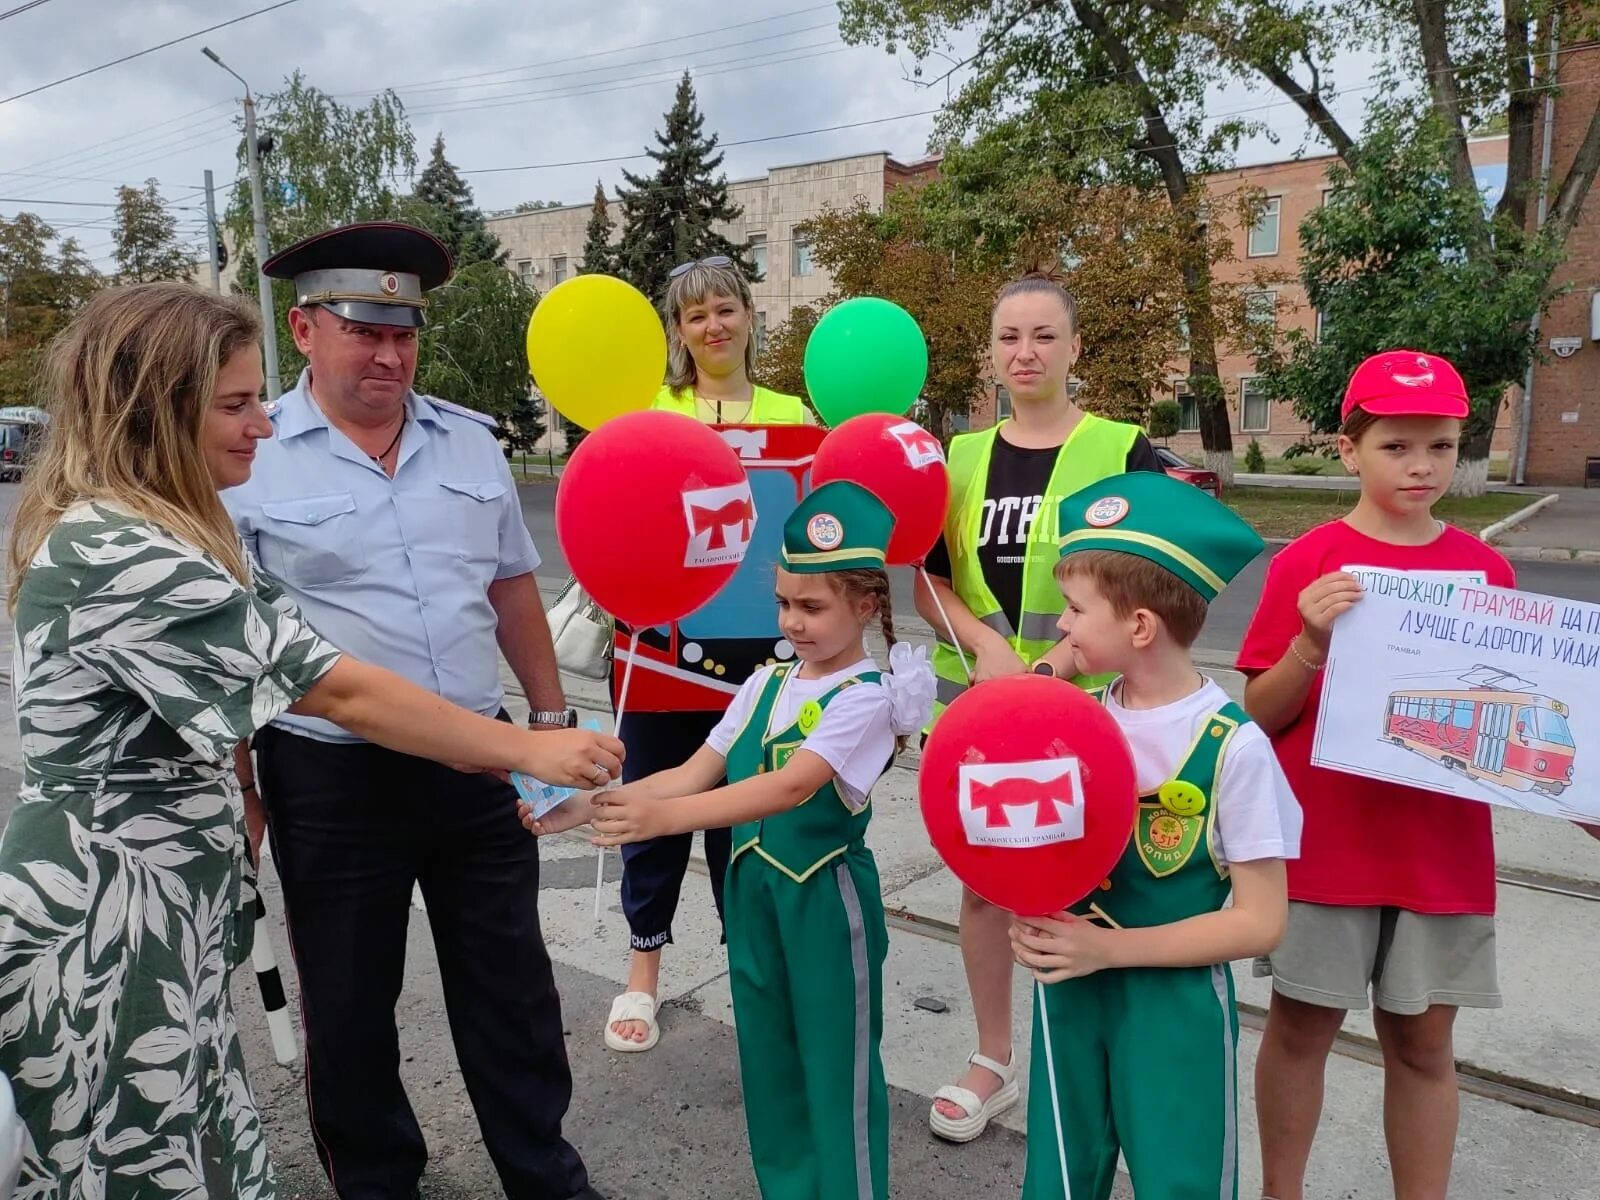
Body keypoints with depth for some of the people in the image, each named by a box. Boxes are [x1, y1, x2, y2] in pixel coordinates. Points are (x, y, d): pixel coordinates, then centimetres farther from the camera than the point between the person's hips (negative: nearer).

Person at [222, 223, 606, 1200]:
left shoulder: (471, 442, 5)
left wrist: (552, 719, 12)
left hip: (479, 763, 4)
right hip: (331, 780, -3)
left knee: (510, 984, 16)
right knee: (349, 1006, 15)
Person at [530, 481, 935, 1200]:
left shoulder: (866, 697, -16)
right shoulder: (765, 685, 5)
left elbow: (791, 787, -30)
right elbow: (694, 774, 1)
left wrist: (663, 817, -40)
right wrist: (590, 805, -11)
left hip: (825, 899, -6)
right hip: (753, 889, 7)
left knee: (837, 1072, 8)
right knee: (768, 1063, 19)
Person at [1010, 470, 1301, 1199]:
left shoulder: (1233, 748, -18)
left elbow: (1260, 921, -15)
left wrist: (1108, 948, -19)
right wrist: (1030, 914, -16)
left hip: (1178, 1008, -4)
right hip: (1071, 992, 4)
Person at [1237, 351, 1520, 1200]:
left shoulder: (1485, 571, 3)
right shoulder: (1308, 564, -8)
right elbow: (1262, 715, -7)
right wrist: (1312, 643, -24)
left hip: (1443, 850, 3)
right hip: (1323, 842, -2)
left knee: (1423, 1042, 14)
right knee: (1302, 1026, 11)